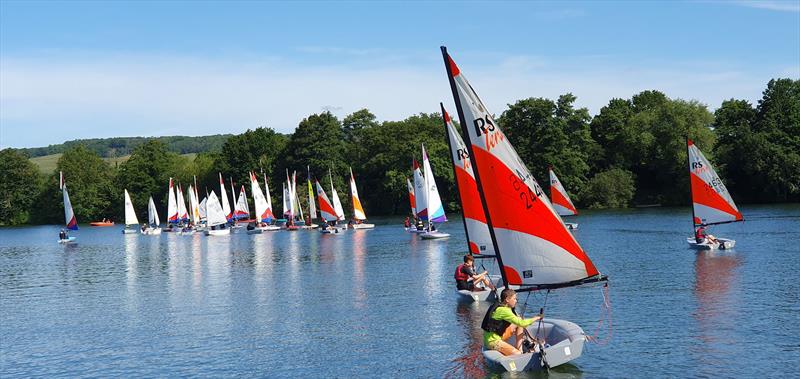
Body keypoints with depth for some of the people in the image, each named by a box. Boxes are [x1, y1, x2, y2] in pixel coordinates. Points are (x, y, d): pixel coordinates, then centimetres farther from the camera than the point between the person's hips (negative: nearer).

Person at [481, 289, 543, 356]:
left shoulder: (506, 308, 8)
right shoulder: (503, 310, -22)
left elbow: (519, 322, 19)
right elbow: (521, 323, -25)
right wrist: (535, 318, -11)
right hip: (492, 341, -10)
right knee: (517, 354, -20)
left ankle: (519, 349, 5)